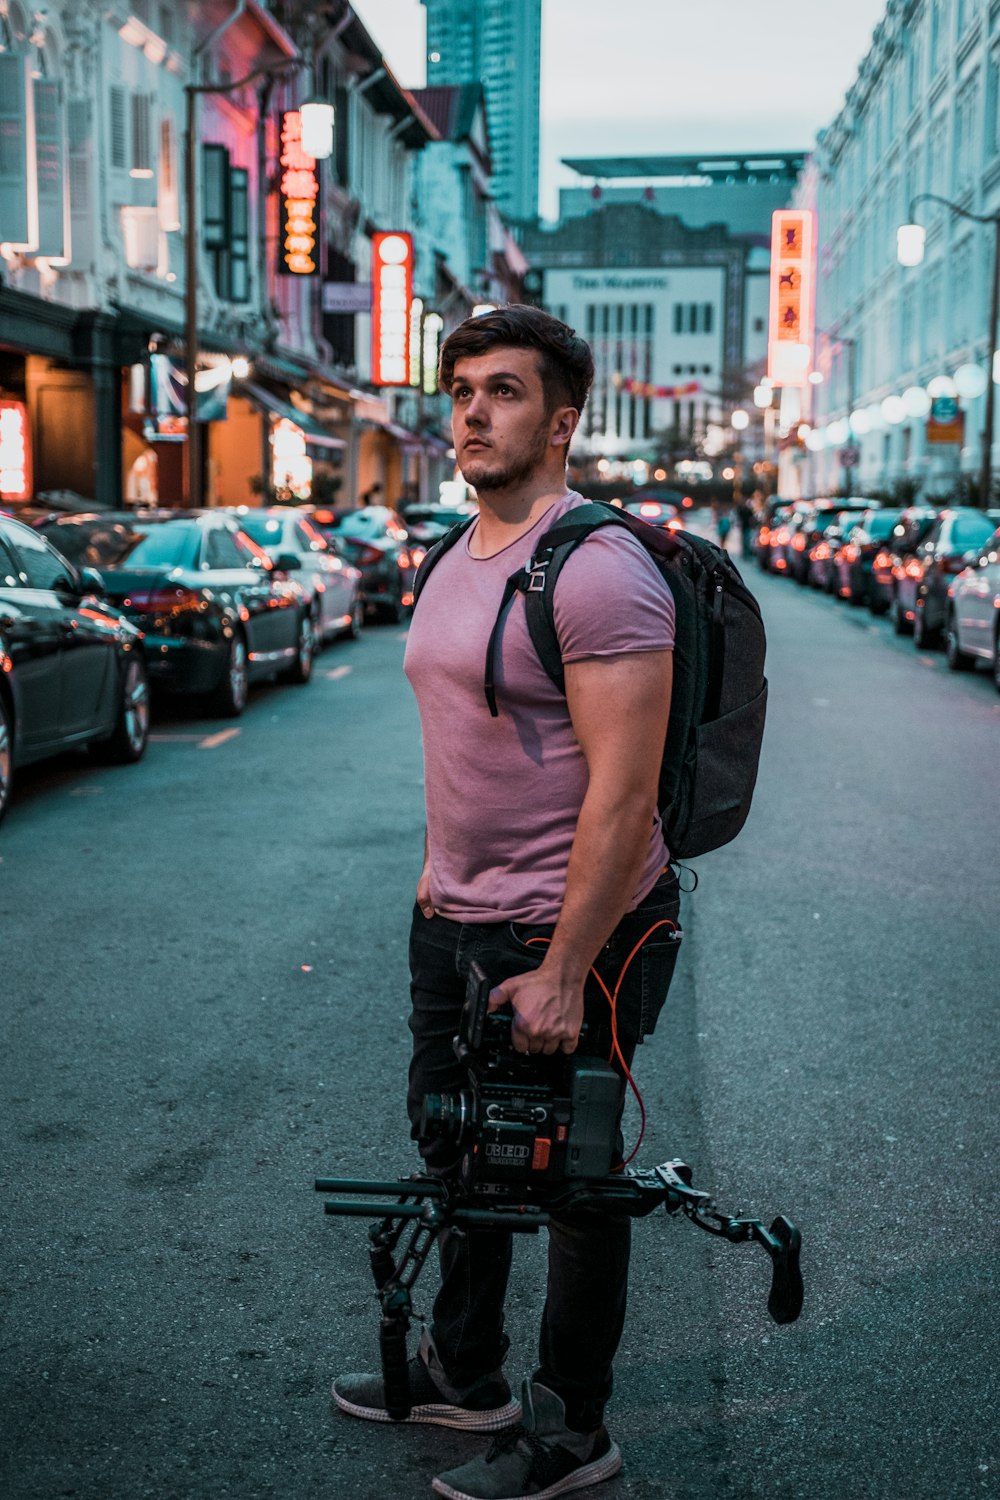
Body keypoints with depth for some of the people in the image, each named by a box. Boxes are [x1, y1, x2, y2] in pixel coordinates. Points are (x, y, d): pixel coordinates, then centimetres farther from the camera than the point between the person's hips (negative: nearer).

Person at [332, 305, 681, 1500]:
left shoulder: (598, 570, -20)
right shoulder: (455, 560, 10)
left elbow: (623, 793, -23)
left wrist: (563, 974, -23)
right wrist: (435, 878, 18)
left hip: (571, 933, -9)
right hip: (453, 921, 9)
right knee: (456, 1153, 22)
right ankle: (462, 1373, 43)